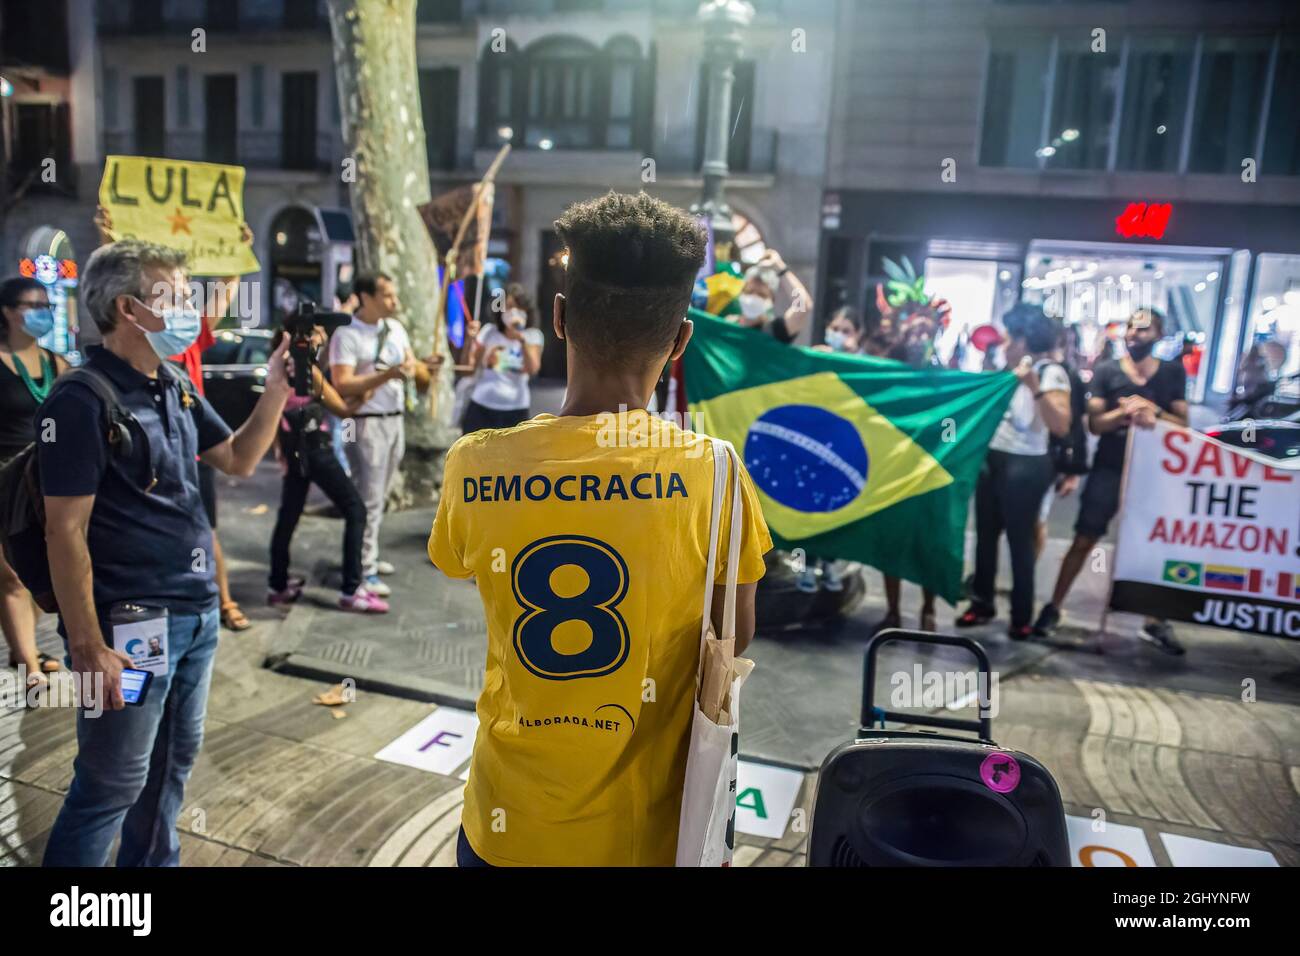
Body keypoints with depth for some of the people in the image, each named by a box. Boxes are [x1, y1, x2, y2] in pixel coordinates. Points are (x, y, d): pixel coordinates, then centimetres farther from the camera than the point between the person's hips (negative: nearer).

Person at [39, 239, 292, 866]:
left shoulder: (175, 388, 8)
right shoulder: (82, 401, -16)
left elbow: (239, 460, 18)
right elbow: (65, 532, -18)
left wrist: (275, 389, 3)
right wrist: (88, 647, -19)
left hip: (196, 613, 8)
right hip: (129, 623, -8)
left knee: (173, 764, 20)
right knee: (111, 786, 6)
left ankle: (154, 862, 38)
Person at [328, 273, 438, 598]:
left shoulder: (395, 327, 10)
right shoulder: (346, 334, -12)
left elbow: (411, 366, 13)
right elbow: (342, 385, -19)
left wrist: (421, 367, -11)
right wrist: (387, 374, -26)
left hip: (395, 420, 7)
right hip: (366, 424, -7)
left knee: (378, 496, 15)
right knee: (369, 500, -5)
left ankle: (367, 555, 27)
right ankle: (364, 571, 3)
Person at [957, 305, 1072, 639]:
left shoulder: (1051, 372, -8)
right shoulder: (1010, 371, 13)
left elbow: (1061, 426, -21)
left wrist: (1034, 385, -28)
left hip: (1025, 465, -7)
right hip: (992, 459, 7)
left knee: (1019, 540, 0)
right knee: (986, 535, 12)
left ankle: (1022, 617, 11)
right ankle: (982, 603, 25)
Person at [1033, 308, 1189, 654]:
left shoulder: (1173, 373, 3)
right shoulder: (1106, 371, -2)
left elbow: (1183, 424, -1)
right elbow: (1095, 424, -8)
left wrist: (1153, 410, -19)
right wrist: (1126, 411, -26)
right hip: (1109, 469, -2)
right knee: (1083, 541, -1)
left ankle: (1154, 622, 17)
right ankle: (1053, 608, 9)